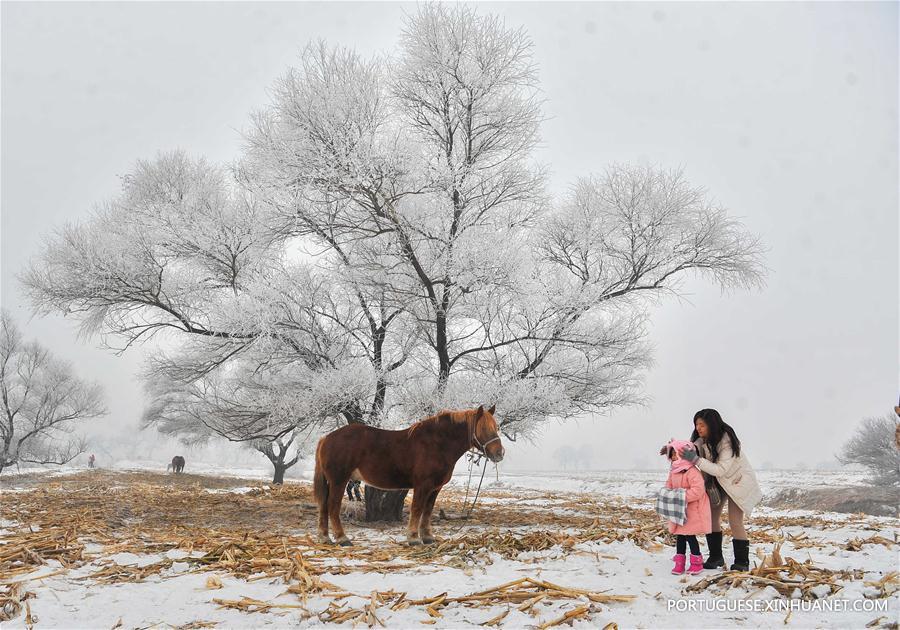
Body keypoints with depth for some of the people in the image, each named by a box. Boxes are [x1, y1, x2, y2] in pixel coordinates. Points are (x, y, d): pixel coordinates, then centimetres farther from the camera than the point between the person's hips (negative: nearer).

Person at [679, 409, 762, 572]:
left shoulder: (727, 441, -31)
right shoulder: (702, 438, -11)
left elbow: (721, 470, -37)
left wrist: (696, 460, -44)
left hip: (737, 480, -7)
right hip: (717, 480, 7)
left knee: (735, 521, -12)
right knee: (711, 517, 3)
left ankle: (742, 562, 1)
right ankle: (715, 557, 15)